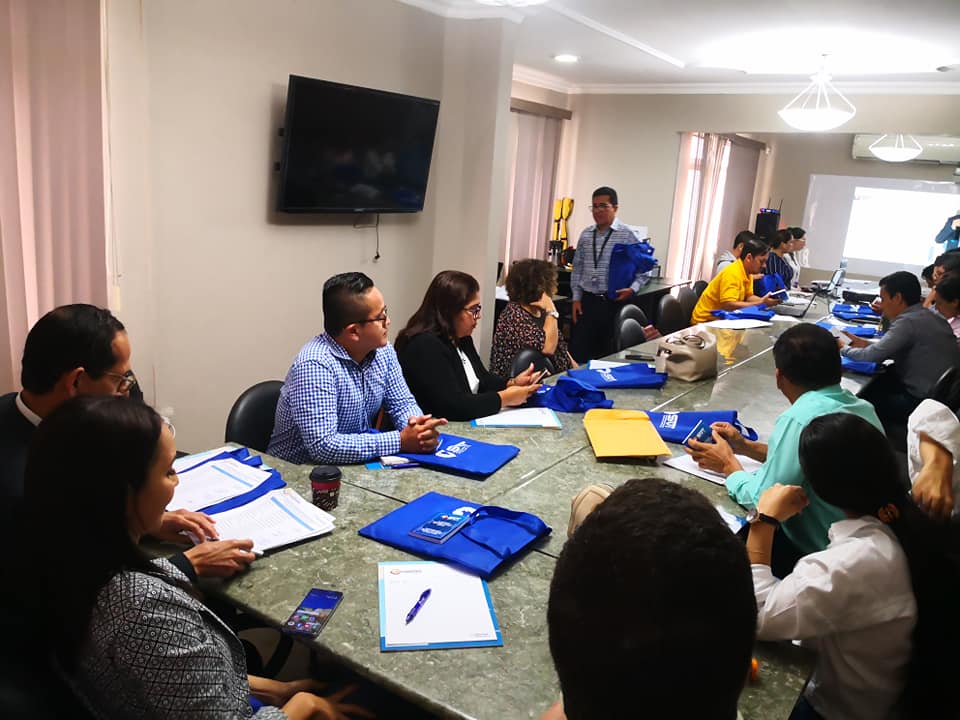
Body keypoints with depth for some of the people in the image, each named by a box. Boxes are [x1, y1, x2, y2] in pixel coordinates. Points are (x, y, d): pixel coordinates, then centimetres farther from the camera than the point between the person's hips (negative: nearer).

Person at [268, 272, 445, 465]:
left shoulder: (383, 350, -2)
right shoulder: (315, 366, -25)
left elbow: (403, 404, 6)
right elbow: (322, 446, -30)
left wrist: (418, 426, -16)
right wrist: (401, 441, -27)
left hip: (357, 465, 7)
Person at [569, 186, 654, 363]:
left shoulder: (627, 235, -5)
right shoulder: (585, 235, 8)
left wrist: (633, 288, -17)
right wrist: (576, 297, 7)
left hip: (613, 302, -3)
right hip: (587, 300, 4)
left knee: (609, 352, 7)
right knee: (578, 350, 4)